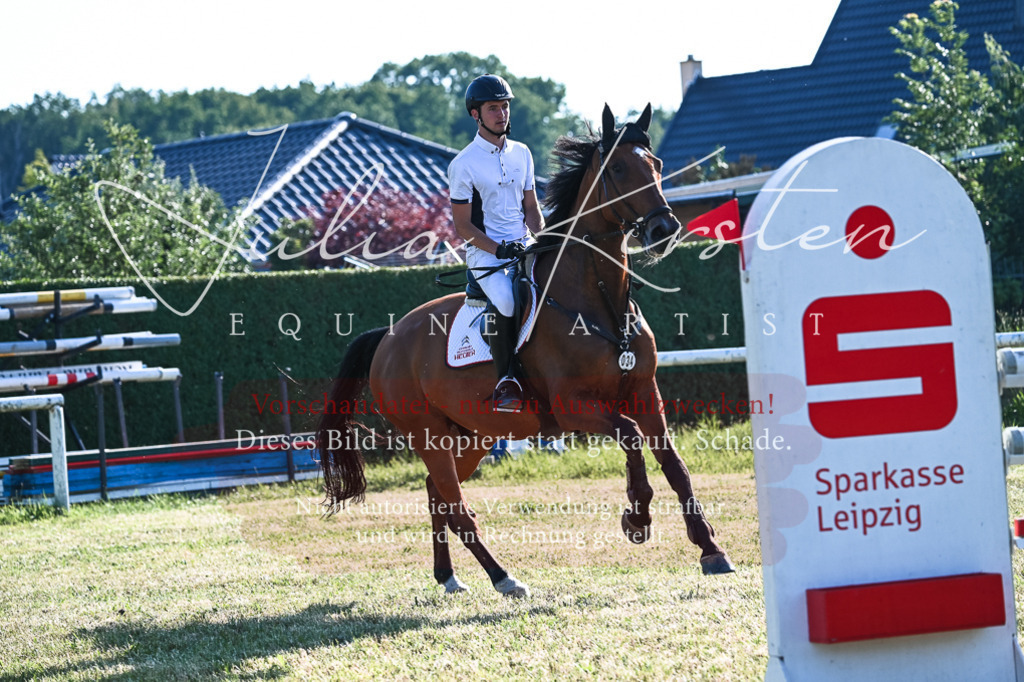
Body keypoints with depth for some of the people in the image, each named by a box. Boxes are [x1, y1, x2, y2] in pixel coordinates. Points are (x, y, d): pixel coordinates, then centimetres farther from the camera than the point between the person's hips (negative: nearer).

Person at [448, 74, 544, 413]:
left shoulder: (522, 154, 13)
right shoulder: (463, 165, -3)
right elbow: (462, 225, -4)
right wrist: (498, 249, -18)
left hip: (524, 246, 5)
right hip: (484, 251, -5)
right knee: (507, 301, -33)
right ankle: (506, 382, -23)